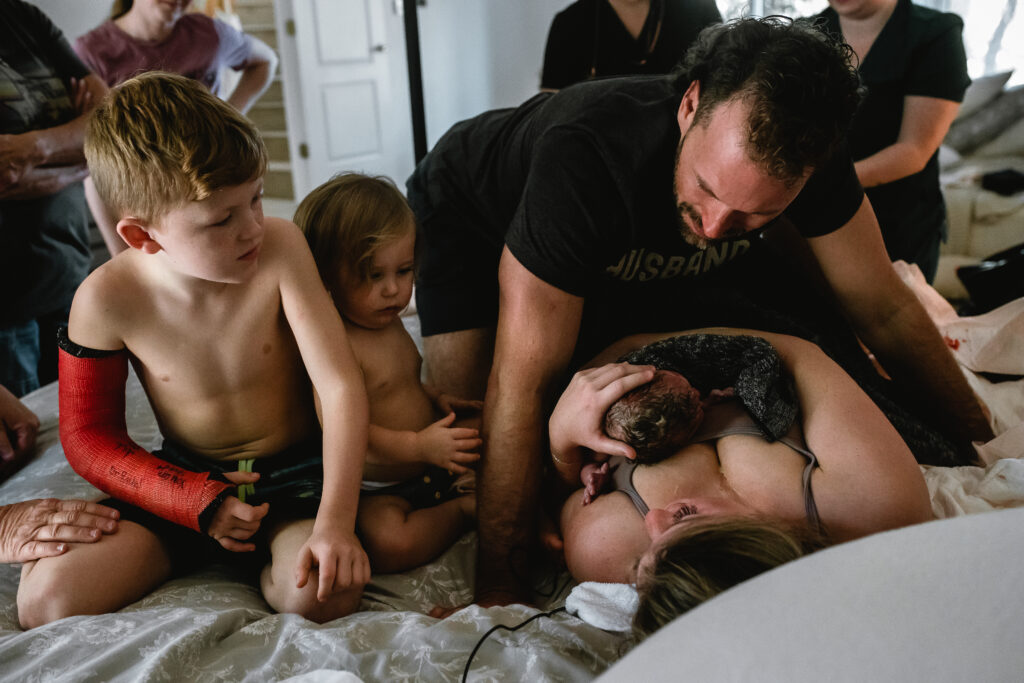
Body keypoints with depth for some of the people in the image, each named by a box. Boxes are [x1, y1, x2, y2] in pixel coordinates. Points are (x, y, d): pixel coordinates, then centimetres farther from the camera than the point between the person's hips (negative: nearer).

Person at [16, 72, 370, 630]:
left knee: (323, 593, -29)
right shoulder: (107, 299, -15)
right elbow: (89, 437, -2)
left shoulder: (280, 248, -18)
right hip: (186, 481, 2)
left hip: (294, 473, -1)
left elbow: (341, 385, -20)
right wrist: (200, 502, -14)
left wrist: (335, 522, -29)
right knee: (47, 598, -18)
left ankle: (267, 573, 3)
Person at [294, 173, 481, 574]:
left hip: (431, 462, 8)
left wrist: (435, 399, 5)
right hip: (375, 490, -8)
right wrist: (418, 446, -36)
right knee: (390, 544, -33)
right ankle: (461, 511, -12)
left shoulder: (389, 321, 5)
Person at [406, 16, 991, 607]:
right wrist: (500, 586, -38)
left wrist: (984, 442, -6)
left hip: (617, 253, 4)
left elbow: (885, 310, -14)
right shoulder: (582, 159, -45)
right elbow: (522, 388, -43)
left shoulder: (807, 150, -29)